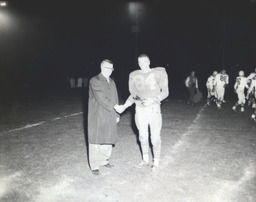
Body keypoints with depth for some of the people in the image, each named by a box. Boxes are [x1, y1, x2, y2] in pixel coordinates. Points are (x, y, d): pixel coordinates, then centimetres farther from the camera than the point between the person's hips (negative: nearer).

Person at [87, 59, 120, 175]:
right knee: (96, 141, 0)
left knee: (108, 139, 10)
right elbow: (101, 98, -17)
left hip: (110, 116, 6)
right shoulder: (95, 81, -7)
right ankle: (95, 166, 10)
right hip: (97, 117, -6)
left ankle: (104, 160, 26)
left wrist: (117, 114, 14)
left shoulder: (112, 82, 16)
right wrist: (114, 107, -20)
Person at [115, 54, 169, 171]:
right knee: (143, 137, 14)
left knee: (155, 137, 3)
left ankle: (156, 162, 22)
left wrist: (152, 100, -21)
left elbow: (165, 92, -5)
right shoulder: (134, 75, 4)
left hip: (154, 109, -3)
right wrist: (124, 106, 1)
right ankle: (145, 160, 33)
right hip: (140, 110, 3)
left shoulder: (159, 73, -5)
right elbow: (133, 95, 12)